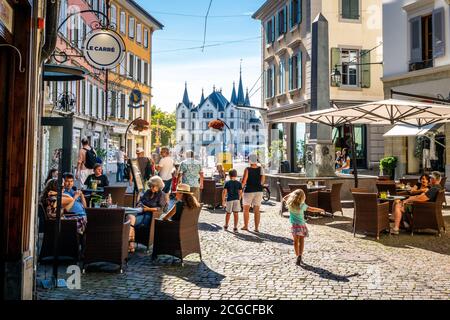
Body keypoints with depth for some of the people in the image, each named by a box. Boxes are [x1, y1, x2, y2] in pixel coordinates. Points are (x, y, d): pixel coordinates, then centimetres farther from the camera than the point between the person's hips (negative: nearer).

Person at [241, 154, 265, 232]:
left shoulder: (247, 169, -13)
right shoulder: (260, 168, -2)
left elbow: (244, 181, -14)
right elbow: (263, 180, 5)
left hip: (249, 191, -3)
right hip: (259, 191, 3)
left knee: (246, 209, 14)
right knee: (257, 210, 7)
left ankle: (246, 226, 19)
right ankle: (256, 228, 6)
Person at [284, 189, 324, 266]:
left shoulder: (290, 204, -6)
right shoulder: (302, 205, -10)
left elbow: (284, 198, 12)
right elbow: (312, 209, 1)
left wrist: (291, 194, 6)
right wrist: (320, 210, 16)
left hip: (294, 225, 1)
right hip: (302, 225, -1)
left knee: (296, 241, 11)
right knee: (301, 241, 5)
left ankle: (298, 256, 13)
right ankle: (299, 256, -10)